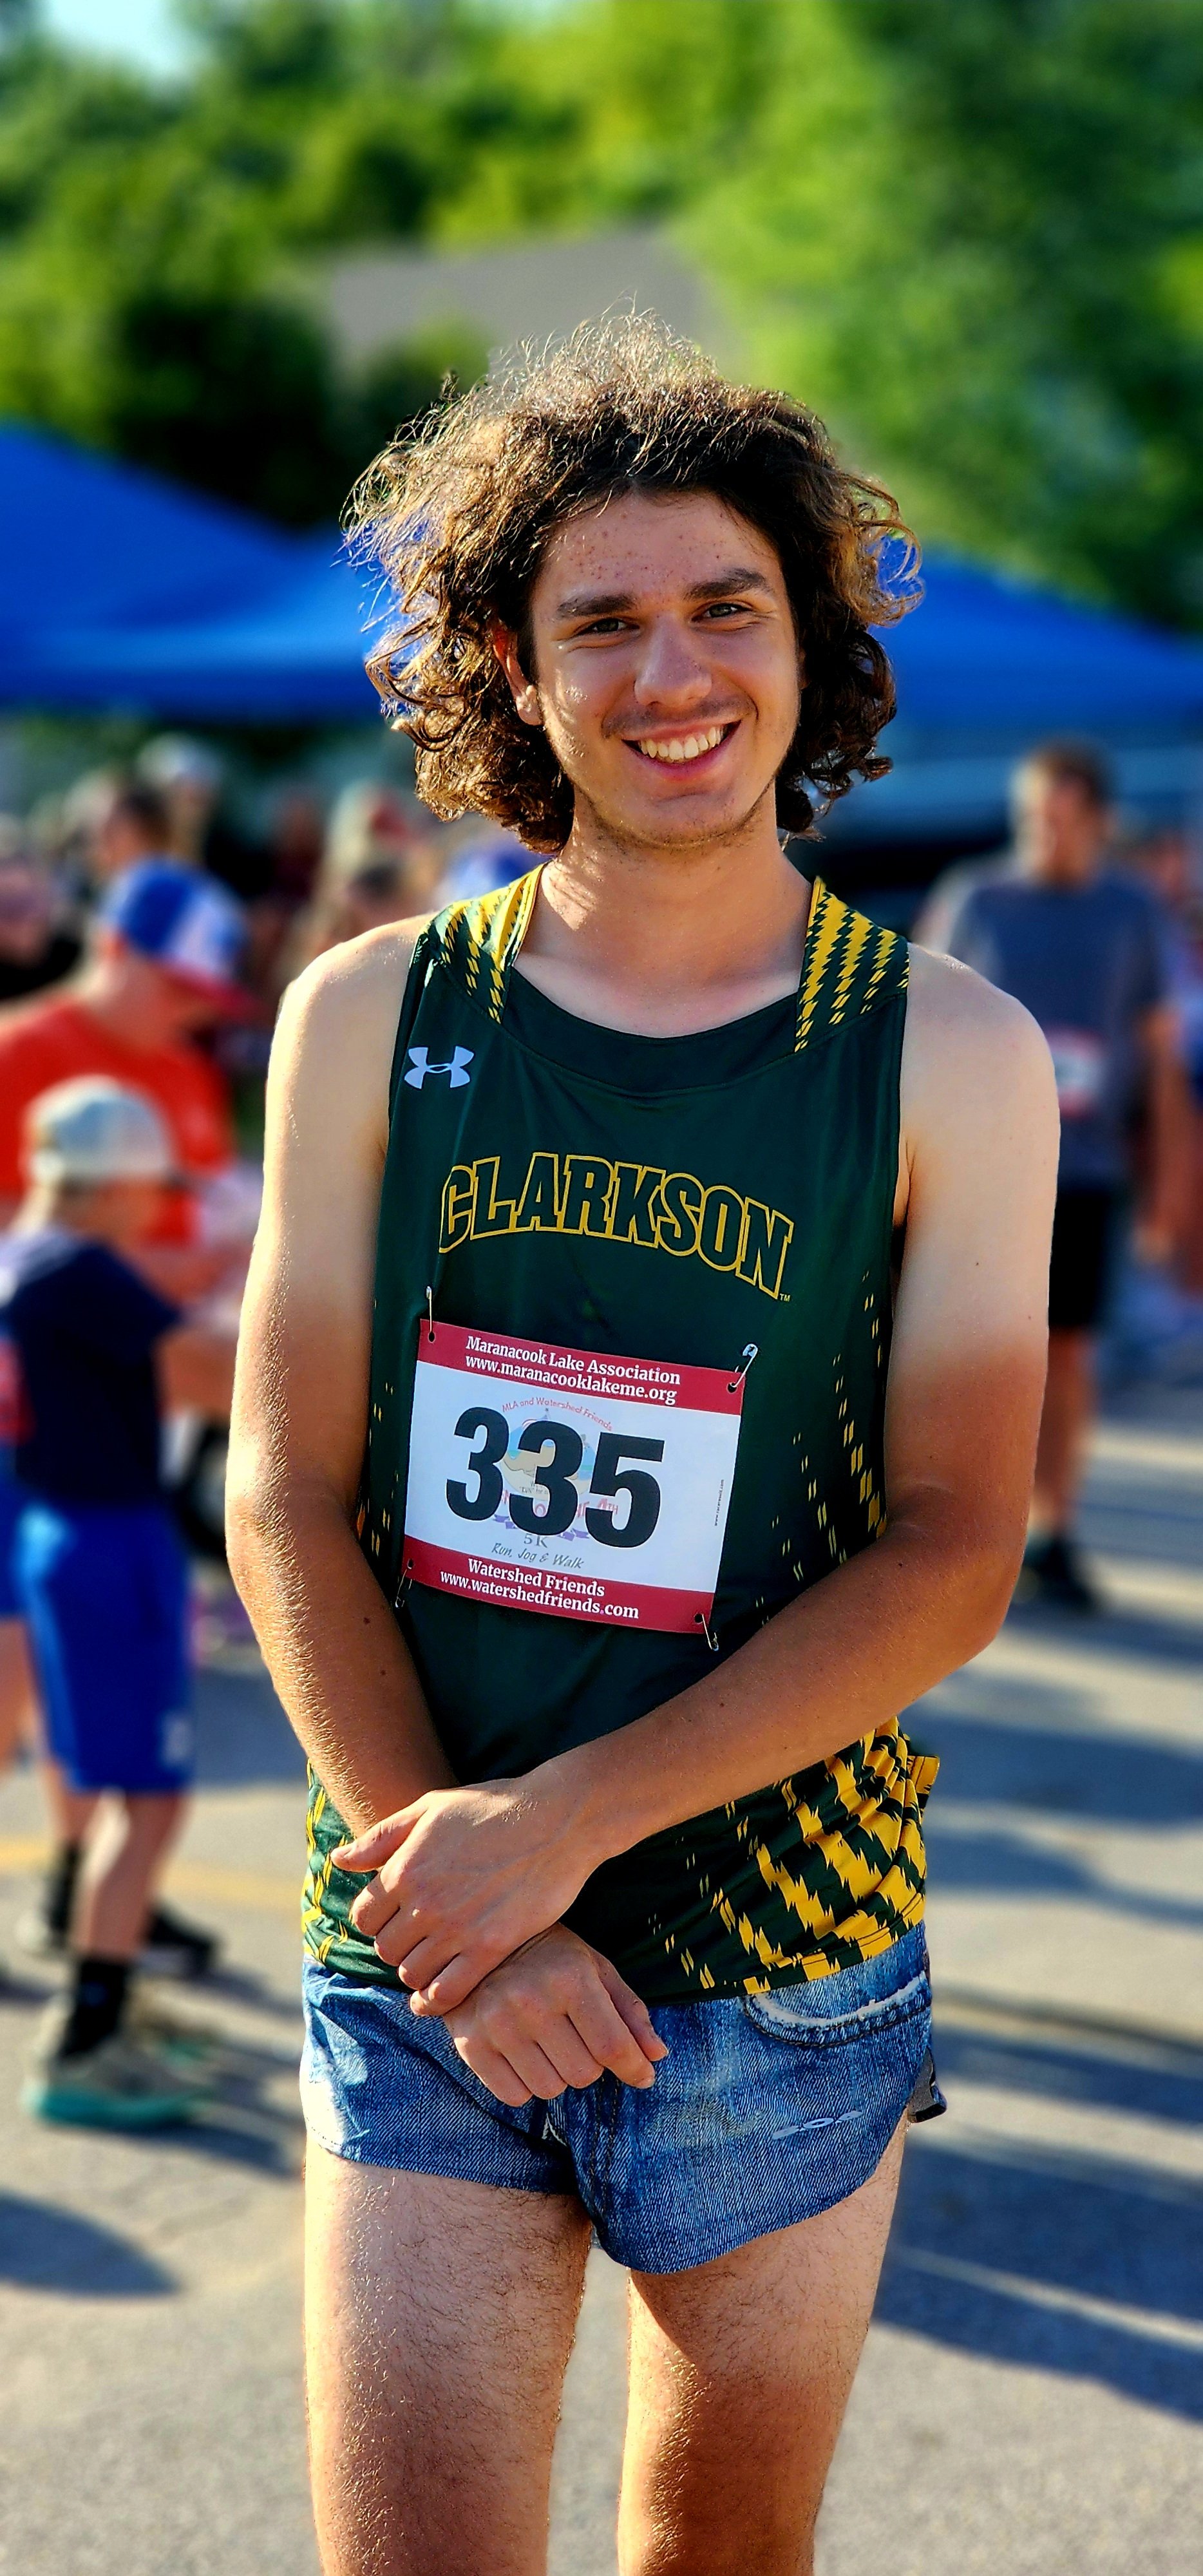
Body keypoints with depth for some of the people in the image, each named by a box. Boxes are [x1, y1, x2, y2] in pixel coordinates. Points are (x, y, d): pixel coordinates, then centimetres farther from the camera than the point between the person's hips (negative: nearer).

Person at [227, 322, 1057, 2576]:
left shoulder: (950, 1060, -3)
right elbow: (285, 1503, -1)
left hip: (784, 1986, 0)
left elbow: (953, 1558, -8)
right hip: (422, 1978, 0)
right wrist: (459, 1908, -14)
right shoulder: (373, 1020, 1)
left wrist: (563, 1822, -18)